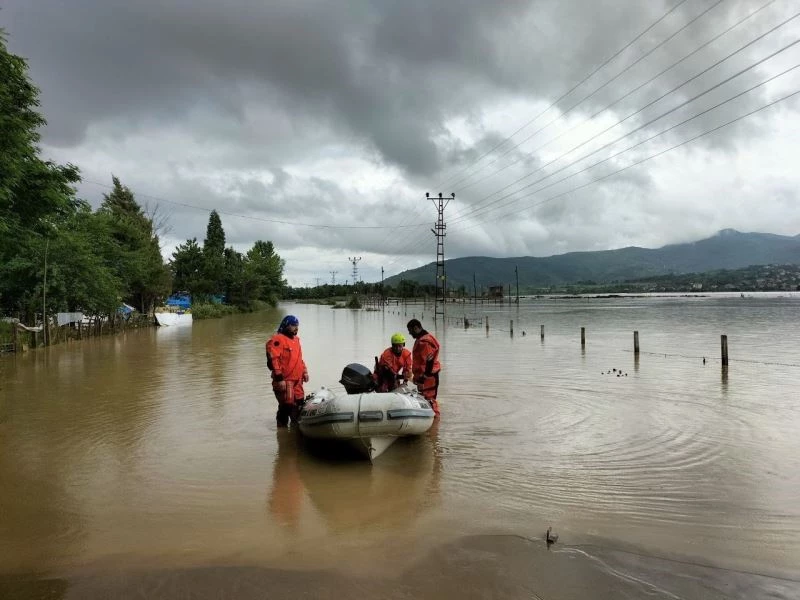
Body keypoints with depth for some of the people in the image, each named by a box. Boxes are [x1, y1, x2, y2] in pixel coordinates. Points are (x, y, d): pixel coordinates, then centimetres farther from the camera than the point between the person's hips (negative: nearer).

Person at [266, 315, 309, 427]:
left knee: (299, 404, 14)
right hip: (284, 381, -9)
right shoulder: (277, 340, -11)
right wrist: (279, 378, -21)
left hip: (297, 380, 9)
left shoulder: (296, 339, 18)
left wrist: (304, 371, 20)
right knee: (286, 405, -8)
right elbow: (273, 360, -18)